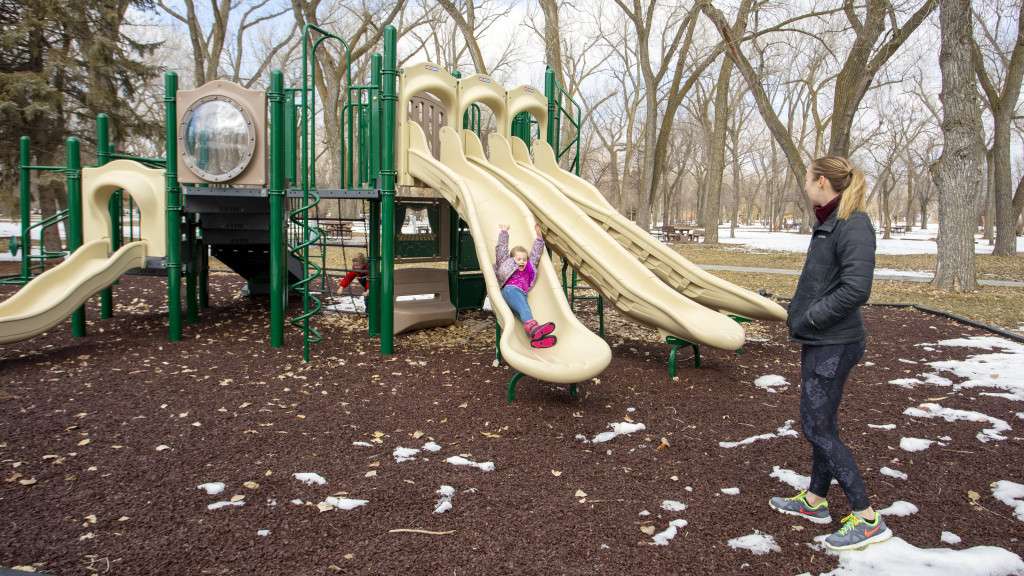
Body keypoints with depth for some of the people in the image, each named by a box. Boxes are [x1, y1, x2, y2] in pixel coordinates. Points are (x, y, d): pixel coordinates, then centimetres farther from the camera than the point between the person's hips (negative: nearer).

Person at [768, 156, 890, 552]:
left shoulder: (853, 225, -18)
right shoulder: (829, 223, 10)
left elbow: (856, 289, -26)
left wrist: (809, 318, -18)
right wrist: (801, 317, 6)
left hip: (833, 345, -10)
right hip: (820, 341, 10)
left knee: (817, 427, -4)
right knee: (821, 423, 18)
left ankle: (867, 520, 6)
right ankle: (814, 501, 32)